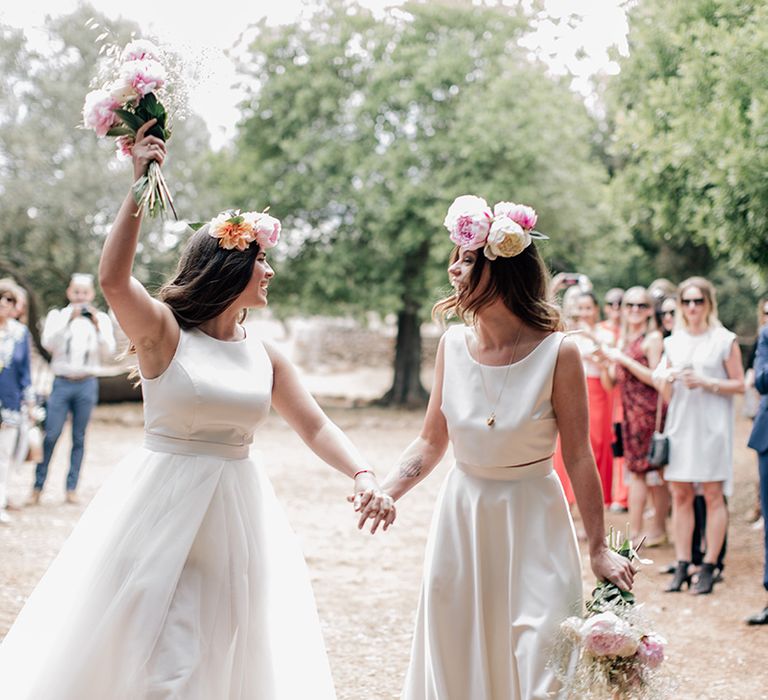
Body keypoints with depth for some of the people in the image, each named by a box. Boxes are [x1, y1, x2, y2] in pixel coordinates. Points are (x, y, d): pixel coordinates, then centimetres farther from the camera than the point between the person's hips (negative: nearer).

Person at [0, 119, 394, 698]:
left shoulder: (264, 356, 6)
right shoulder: (164, 334, -9)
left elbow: (315, 425, 5)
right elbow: (113, 279, -26)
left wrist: (362, 474, -12)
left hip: (237, 517, 5)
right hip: (164, 510, -5)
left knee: (225, 653, 11)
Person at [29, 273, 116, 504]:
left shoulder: (101, 319, 9)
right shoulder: (57, 315, 6)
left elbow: (109, 350, -4)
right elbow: (48, 343, -10)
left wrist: (97, 325, -17)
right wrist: (69, 320, -19)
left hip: (87, 384, 1)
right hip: (61, 383, -1)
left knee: (79, 438, 3)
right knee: (50, 436, -6)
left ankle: (72, 488, 8)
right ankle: (38, 487, 0)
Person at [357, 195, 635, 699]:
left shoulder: (557, 353, -14)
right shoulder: (454, 344, -2)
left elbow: (579, 456, -10)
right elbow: (432, 441, 6)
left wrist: (599, 548, -9)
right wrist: (385, 492, -9)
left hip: (531, 521, -4)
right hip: (461, 519, 4)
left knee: (534, 659, 0)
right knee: (456, 656, 12)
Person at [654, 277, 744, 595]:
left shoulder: (724, 340, 1)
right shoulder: (673, 342, 13)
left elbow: (739, 385, -1)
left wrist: (706, 383, -13)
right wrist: (667, 379, -7)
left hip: (712, 425, -4)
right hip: (680, 423, 4)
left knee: (712, 495, -2)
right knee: (680, 495, 3)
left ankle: (709, 566, 3)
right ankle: (682, 566, 8)